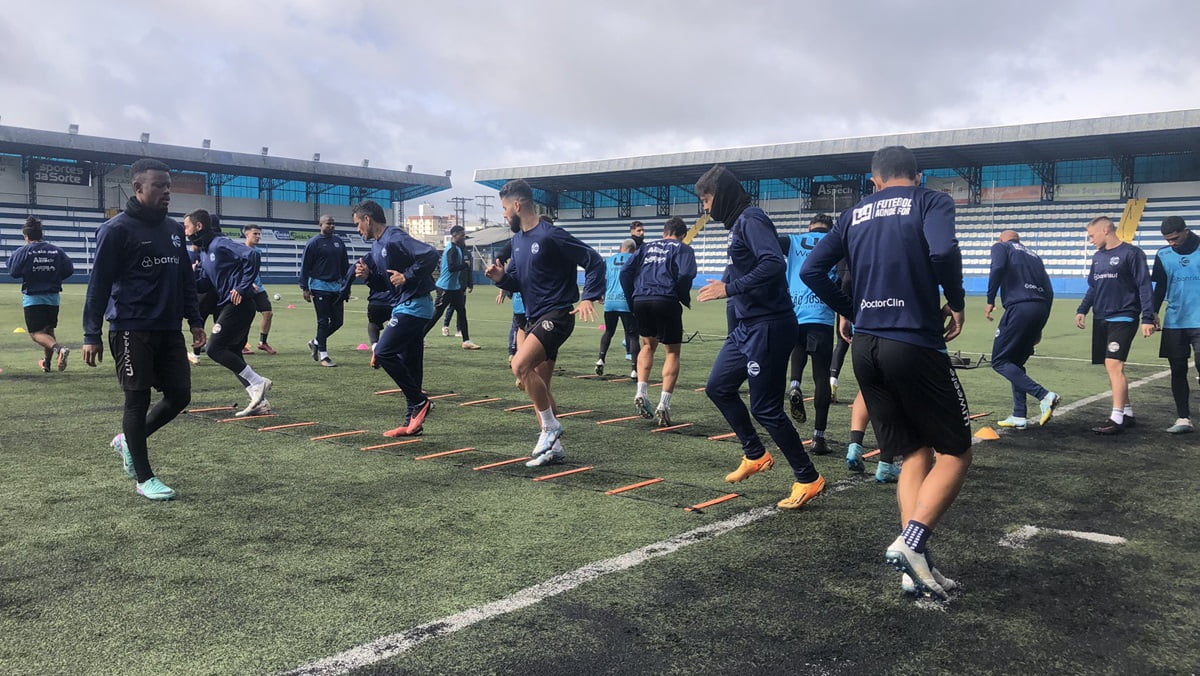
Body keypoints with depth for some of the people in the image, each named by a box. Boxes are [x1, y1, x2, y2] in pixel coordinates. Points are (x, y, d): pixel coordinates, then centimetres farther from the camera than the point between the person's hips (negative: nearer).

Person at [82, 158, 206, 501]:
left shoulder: (174, 229, 12)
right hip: (132, 331, -7)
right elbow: (98, 284, -9)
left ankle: (128, 441, 31)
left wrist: (195, 321, 13)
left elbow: (186, 279, 18)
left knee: (180, 395, 6)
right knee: (138, 400, 0)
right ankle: (144, 479, 12)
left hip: (169, 330, 7)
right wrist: (91, 335, -11)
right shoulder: (117, 229, -8)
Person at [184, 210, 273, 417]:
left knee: (214, 349, -12)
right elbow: (207, 283, 20)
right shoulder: (204, 252, 17)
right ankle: (260, 402, 11)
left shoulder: (220, 244, -12)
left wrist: (242, 288, -21)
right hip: (227, 306, 10)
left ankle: (258, 382, -5)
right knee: (231, 354, 9)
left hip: (238, 305, -10)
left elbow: (251, 255, -24)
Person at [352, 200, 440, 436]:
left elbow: (430, 255, -25)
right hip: (404, 307, 10)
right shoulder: (377, 247, 16)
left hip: (413, 305, -10)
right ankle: (413, 422, 15)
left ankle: (419, 401, -3)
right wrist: (367, 275, 3)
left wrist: (407, 276, -21)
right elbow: (383, 282, 21)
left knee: (384, 353, -12)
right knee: (409, 365, 10)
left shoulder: (395, 238, -14)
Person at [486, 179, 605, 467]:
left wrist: (588, 298, -21)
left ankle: (551, 427, -8)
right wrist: (501, 277, -2)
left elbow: (594, 261, -13)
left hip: (556, 315, -9)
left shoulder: (551, 236, -15)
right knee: (538, 386, 9)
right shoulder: (518, 238, 11)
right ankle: (554, 446, 19)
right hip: (534, 317, 9)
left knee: (520, 365, -25)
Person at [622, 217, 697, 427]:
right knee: (673, 351, 8)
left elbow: (625, 271, 11)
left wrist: (632, 298, 17)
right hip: (666, 302, -4)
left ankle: (641, 393, 9)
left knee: (648, 345, 25)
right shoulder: (683, 249, 10)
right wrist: (685, 299, 6)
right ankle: (663, 404, -4)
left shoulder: (647, 247, 22)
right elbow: (685, 275, -8)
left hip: (640, 301, 4)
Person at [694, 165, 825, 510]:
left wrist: (729, 288, -24)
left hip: (767, 327, -10)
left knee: (766, 409, -4)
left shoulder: (751, 220, -15)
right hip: (746, 327, 10)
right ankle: (755, 455, 29)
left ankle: (808, 479, 10)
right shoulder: (738, 223, 14)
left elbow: (774, 264, -28)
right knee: (718, 387, 17)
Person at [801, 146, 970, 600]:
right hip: (915, 345, -5)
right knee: (955, 452, 7)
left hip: (865, 347, 5)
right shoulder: (932, 202, 1)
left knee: (913, 456, 12)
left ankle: (917, 568, 5)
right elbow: (943, 252, -19)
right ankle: (911, 544, -11)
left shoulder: (854, 214, 14)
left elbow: (811, 270, 6)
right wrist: (956, 303, -3)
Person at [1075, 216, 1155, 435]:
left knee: (1113, 364, -16)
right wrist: (1082, 310, 7)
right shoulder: (1098, 257, 14)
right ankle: (1127, 413, 21)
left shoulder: (1132, 253, -7)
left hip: (1123, 319, -7)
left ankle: (1116, 419, -15)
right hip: (1101, 320, 8)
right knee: (1112, 368, 10)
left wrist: (1148, 318, -15)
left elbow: (1144, 286, -9)